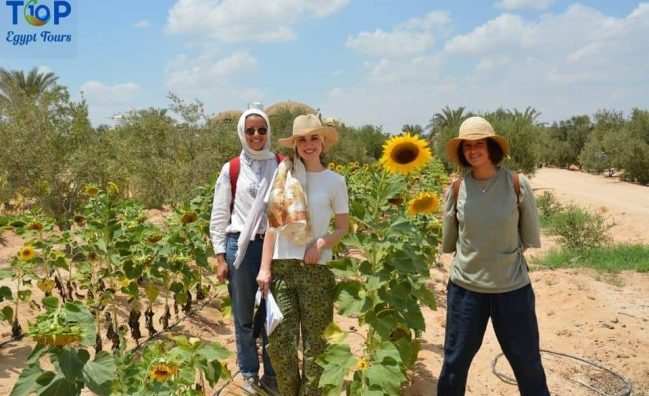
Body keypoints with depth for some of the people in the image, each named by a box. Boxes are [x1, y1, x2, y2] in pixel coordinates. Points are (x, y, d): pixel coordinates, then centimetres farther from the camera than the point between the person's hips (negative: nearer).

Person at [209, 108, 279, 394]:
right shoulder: (231, 170, 0)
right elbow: (219, 216, 3)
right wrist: (220, 257, -1)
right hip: (241, 245, -1)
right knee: (244, 316, 10)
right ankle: (249, 373, 29)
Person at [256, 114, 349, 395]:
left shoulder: (334, 181, 1)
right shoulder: (284, 175, 4)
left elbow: (343, 227, 5)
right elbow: (272, 224, 4)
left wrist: (321, 243, -14)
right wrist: (265, 268, -1)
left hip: (316, 269, -1)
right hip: (281, 266, 1)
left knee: (314, 341, 7)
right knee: (279, 341, 3)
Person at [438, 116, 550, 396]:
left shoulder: (516, 184, -10)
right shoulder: (457, 188, -5)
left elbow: (530, 236, 0)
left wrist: (505, 252, 3)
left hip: (512, 287, -1)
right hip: (465, 286, 1)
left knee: (527, 363, 14)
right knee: (455, 361, 15)